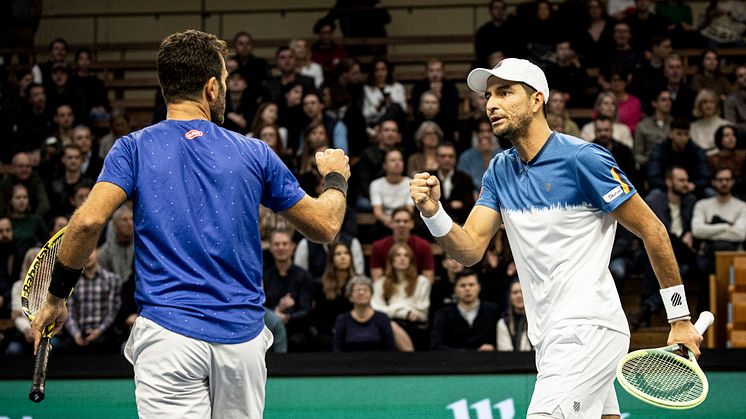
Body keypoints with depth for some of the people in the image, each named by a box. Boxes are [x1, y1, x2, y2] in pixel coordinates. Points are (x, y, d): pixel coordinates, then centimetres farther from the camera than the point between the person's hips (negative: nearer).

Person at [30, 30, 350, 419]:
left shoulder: (134, 149, 2)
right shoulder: (254, 153, 7)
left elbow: (88, 221, -13)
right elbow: (325, 226, 13)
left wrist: (55, 297, -1)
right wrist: (335, 178, 34)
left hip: (169, 336, -2)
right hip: (243, 336, 2)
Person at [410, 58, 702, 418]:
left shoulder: (582, 159, -12)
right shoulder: (500, 170, 11)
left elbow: (652, 231, -8)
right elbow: (470, 249, 3)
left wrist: (680, 319, -6)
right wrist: (433, 213, -18)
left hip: (588, 330, -8)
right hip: (548, 335, 8)